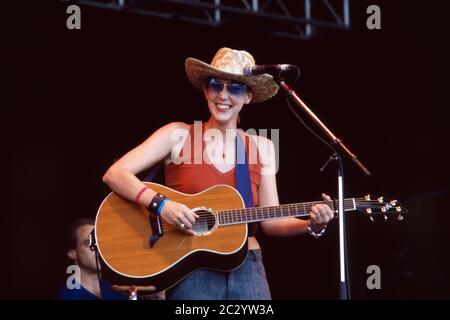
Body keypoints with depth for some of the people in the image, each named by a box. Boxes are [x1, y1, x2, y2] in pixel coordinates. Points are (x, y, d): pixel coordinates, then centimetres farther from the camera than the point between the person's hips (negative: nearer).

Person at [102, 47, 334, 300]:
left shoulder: (262, 147, 8)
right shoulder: (179, 135, -1)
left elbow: (270, 221, 7)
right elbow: (114, 174, -9)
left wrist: (311, 225, -11)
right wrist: (161, 204, -22)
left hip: (248, 270, 3)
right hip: (191, 272, -3)